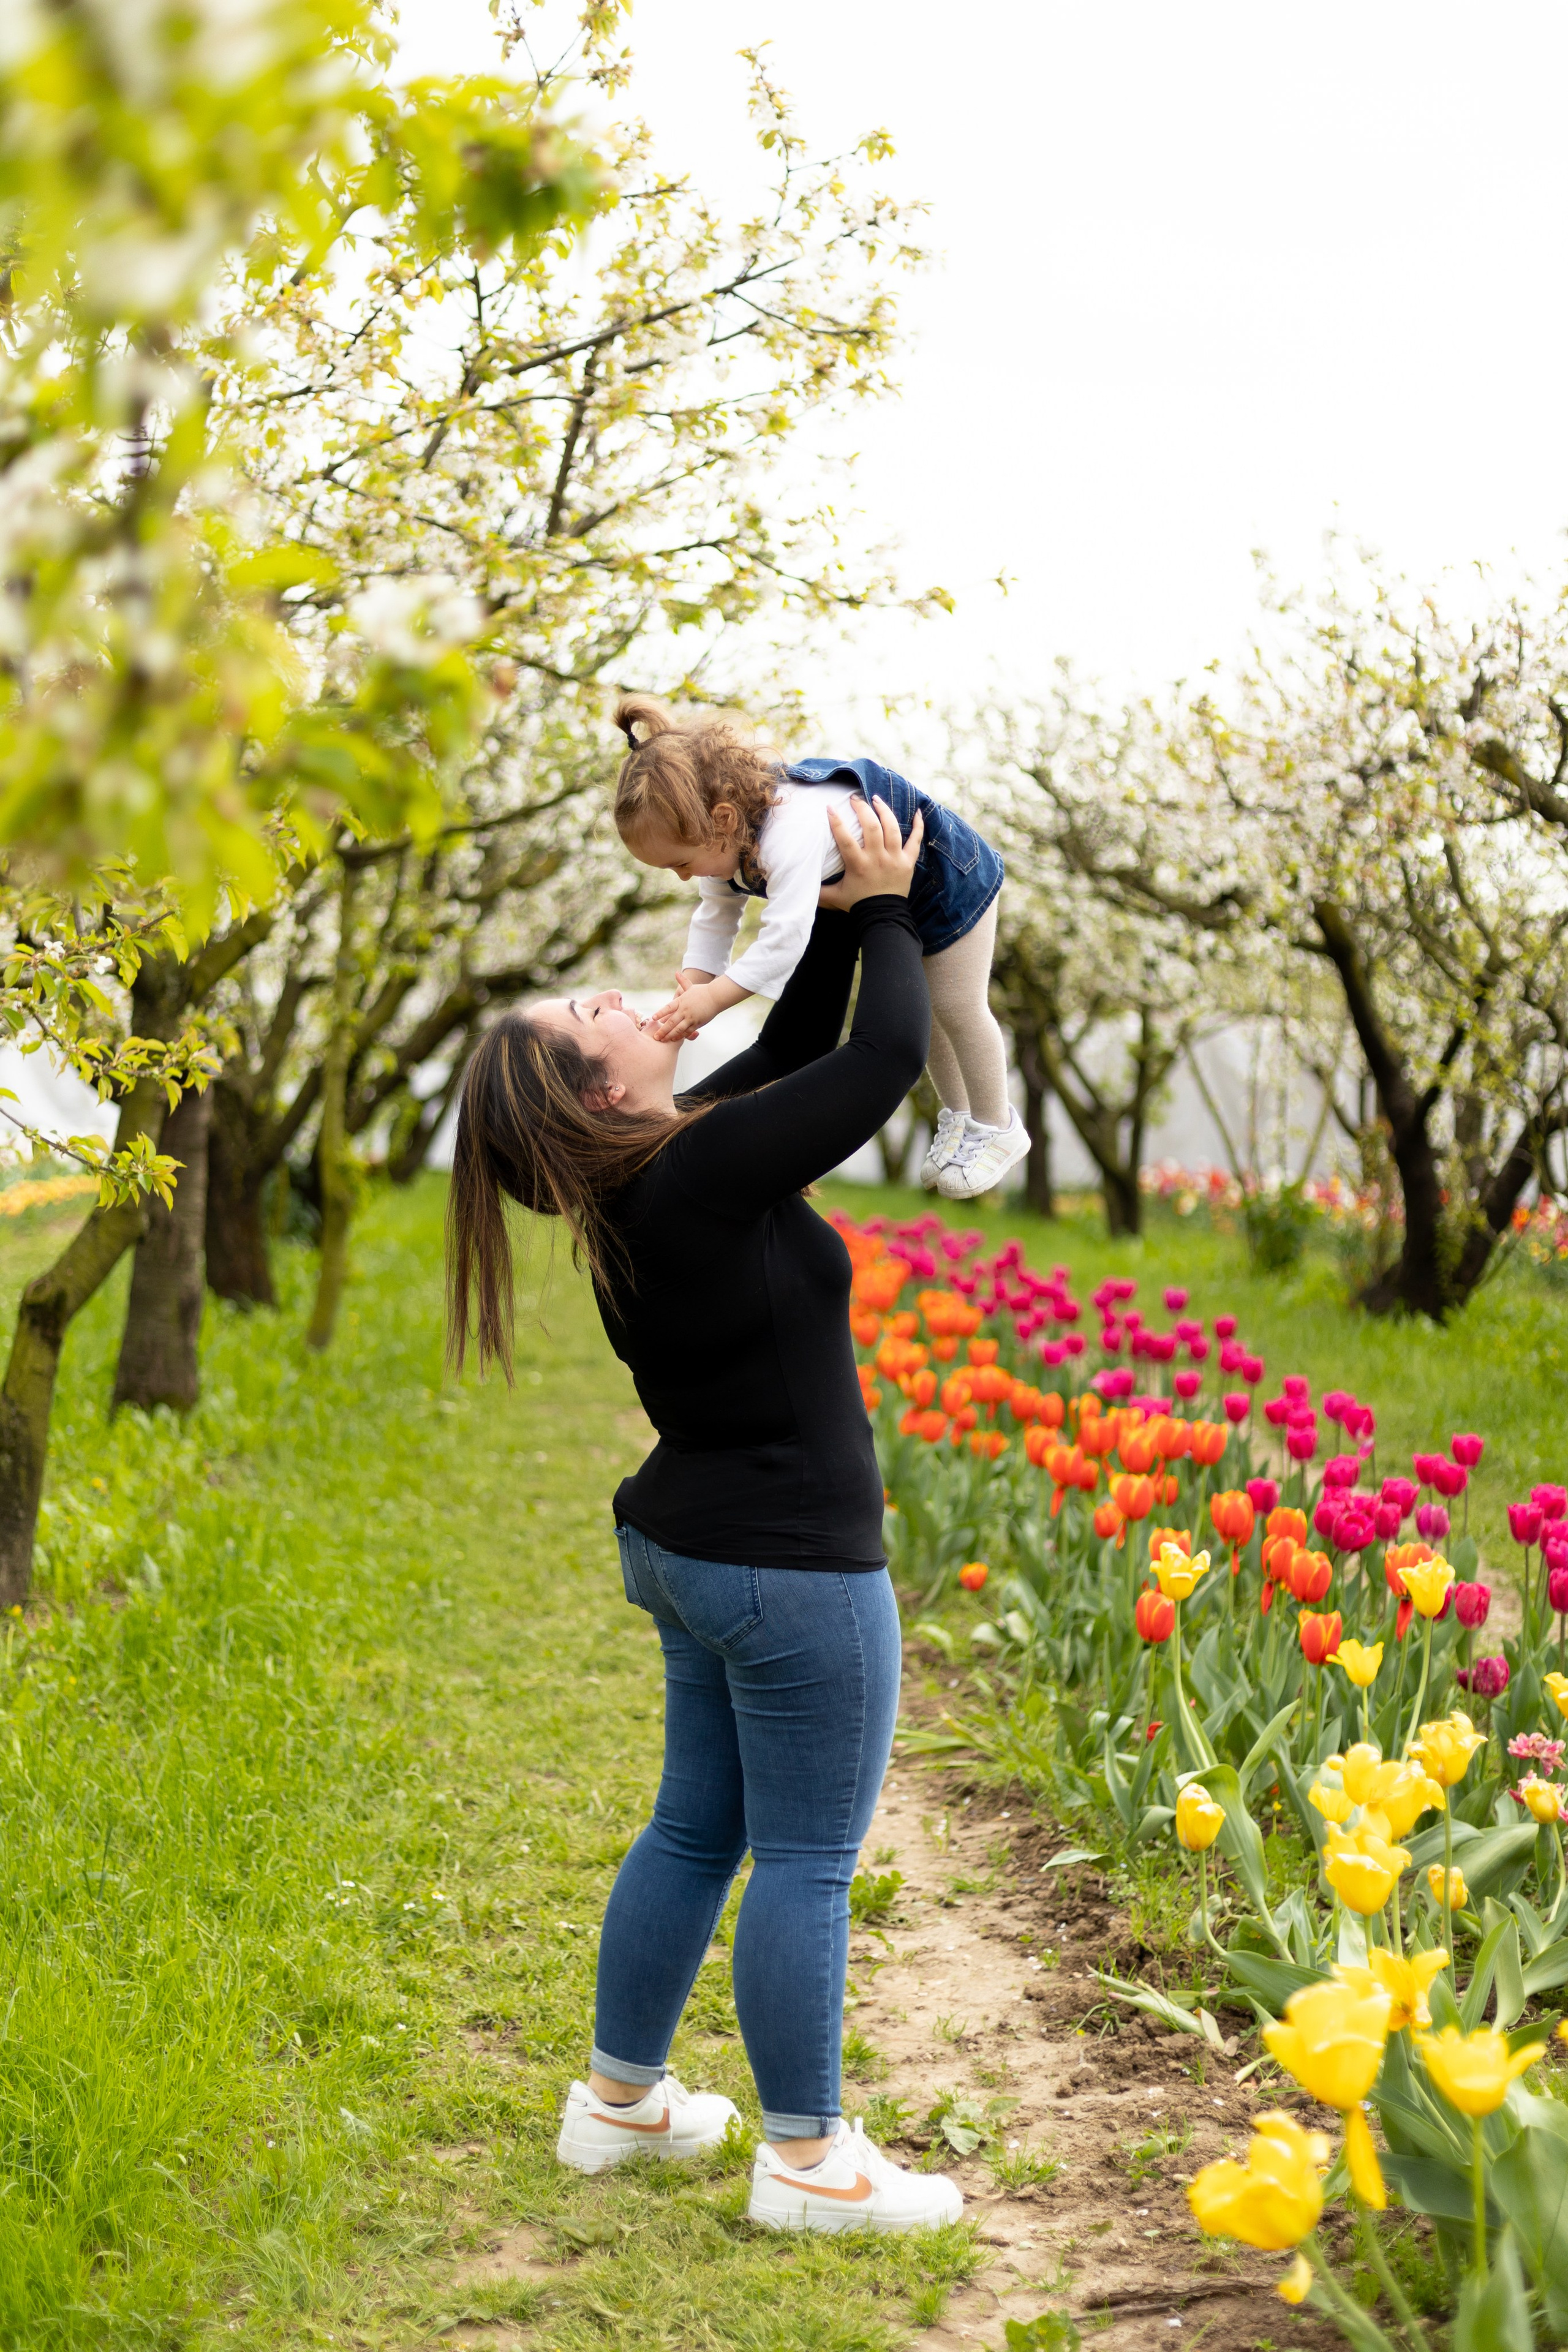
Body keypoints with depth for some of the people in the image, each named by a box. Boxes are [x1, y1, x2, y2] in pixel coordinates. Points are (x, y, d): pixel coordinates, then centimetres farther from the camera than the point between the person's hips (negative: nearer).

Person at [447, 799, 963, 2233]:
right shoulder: (704, 1173, -23)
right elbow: (889, 1058, -19)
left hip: (694, 1554, 10)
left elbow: (797, 1051, 15)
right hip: (790, 1570, -10)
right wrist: (887, 906, -5)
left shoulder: (648, 1173, 4)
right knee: (806, 1862, 1)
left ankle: (619, 2099, 32)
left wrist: (843, 914, 6)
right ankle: (806, 2159, 13)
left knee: (696, 1829, 20)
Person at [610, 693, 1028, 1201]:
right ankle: (957, 1115, 40)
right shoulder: (726, 835, -17)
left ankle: (997, 1127, 25)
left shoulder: (792, 834, -47)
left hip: (951, 884, -9)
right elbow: (716, 916, -6)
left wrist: (714, 997, -50)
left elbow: (786, 935, -52)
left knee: (957, 1009, 4)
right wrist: (690, 987, -19)